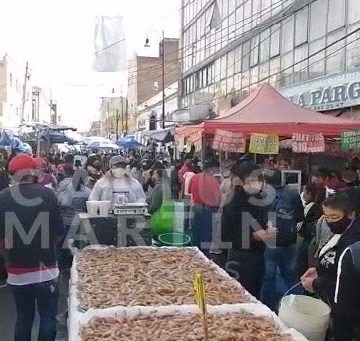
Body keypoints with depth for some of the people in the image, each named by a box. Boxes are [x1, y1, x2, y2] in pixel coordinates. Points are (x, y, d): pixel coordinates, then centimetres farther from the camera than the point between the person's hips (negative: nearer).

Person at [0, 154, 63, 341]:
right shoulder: (47, 194, -11)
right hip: (45, 269, -3)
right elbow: (58, 232, -6)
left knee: (23, 319, 18)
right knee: (47, 318, 11)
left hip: (17, 271, 3)